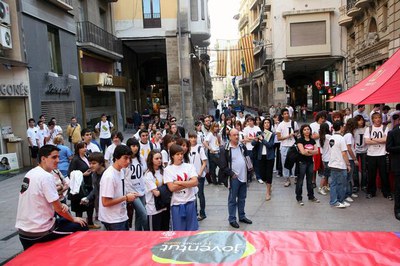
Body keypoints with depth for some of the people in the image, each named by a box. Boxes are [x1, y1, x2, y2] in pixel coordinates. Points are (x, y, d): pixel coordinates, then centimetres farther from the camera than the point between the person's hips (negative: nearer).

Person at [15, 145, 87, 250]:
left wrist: (60, 205, 0)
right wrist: (74, 219, 1)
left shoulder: (31, 173, 6)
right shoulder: (46, 176, -20)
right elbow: (58, 209, -16)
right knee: (81, 226, 2)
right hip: (40, 232, -9)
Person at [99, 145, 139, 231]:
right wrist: (126, 198, -18)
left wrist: (127, 195, 0)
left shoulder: (121, 171, 4)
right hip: (113, 221, -9)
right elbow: (105, 202, -23)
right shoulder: (109, 176, -23)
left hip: (122, 217, 9)